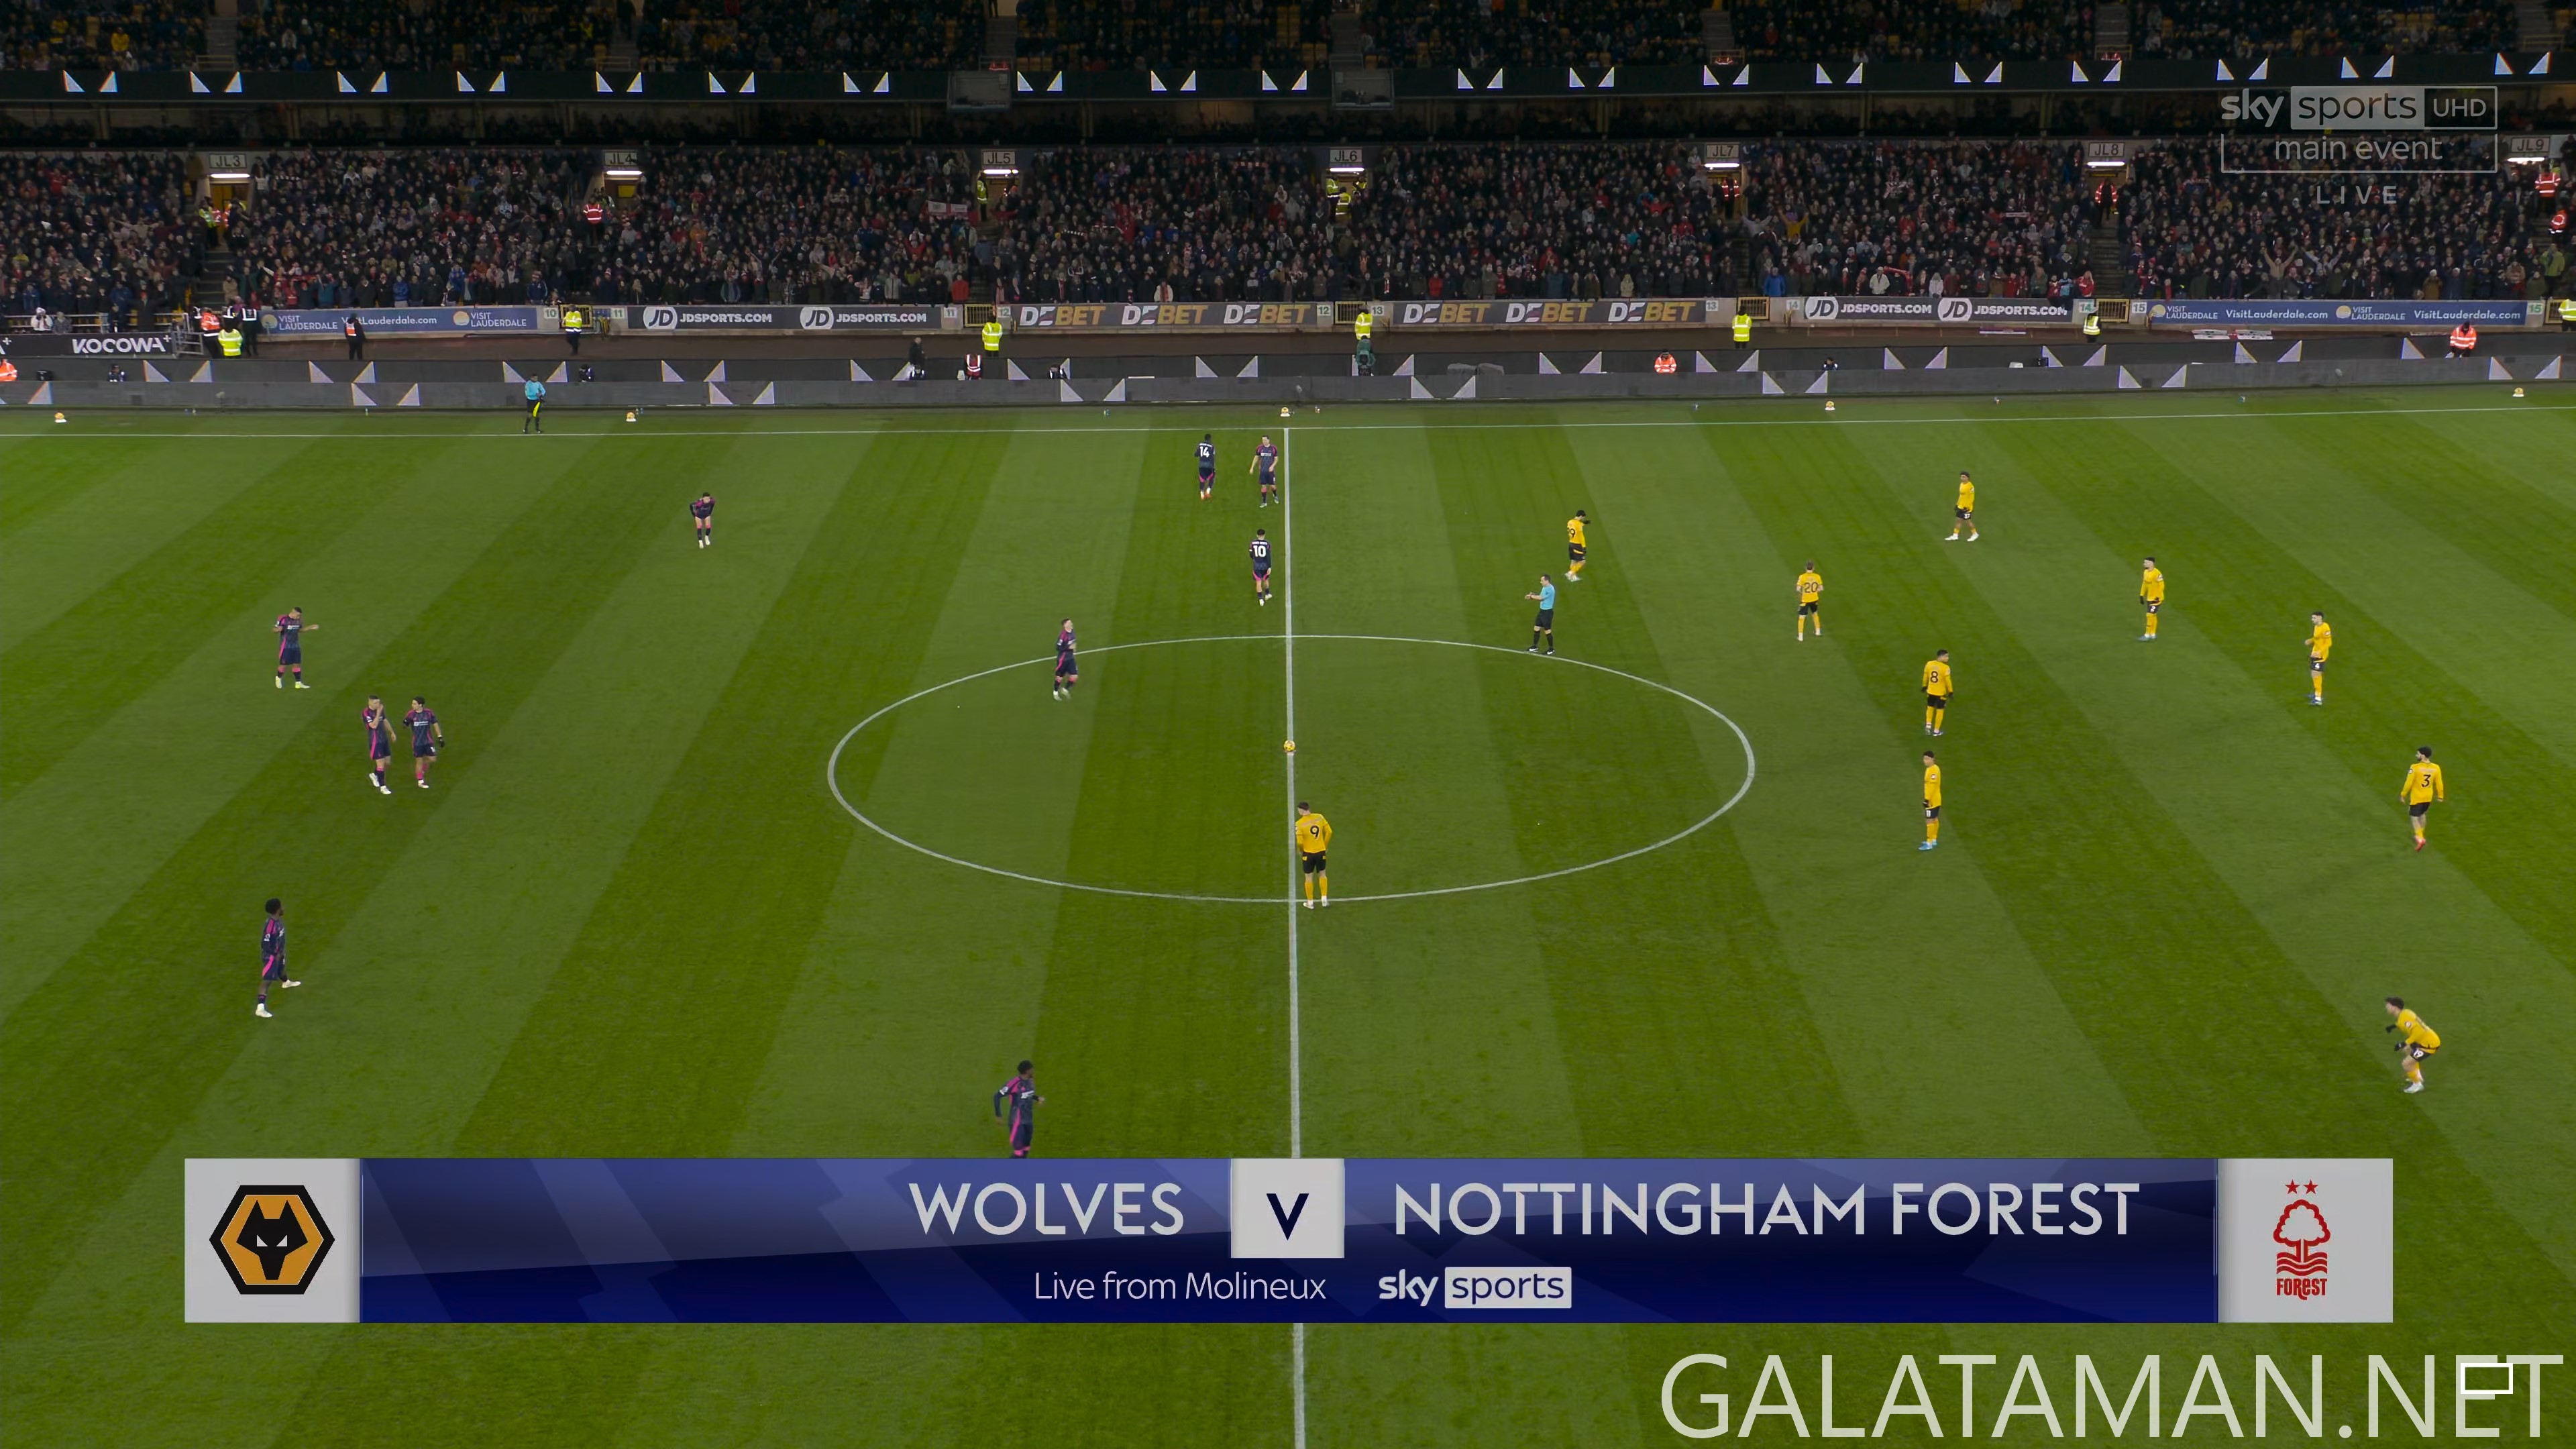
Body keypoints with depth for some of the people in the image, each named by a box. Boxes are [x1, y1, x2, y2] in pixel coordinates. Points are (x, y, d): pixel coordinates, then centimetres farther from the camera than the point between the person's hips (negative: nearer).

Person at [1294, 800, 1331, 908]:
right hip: (1321, 851, 3)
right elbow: (1329, 832, -1)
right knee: (1322, 875, 22)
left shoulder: (1300, 824, -18)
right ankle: (1324, 899, 23)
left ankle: (1310, 903, 22)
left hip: (1308, 853, -3)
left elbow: (1300, 842, -19)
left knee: (1309, 878, 12)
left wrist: (1300, 850, 3)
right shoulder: (1319, 817, -8)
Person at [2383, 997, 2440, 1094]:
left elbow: (2417, 1032, -31)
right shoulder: (2405, 1012, 5)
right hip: (2430, 1038, 10)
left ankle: (2417, 1085, 12)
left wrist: (2404, 1043, -26)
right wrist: (2394, 1026, 19)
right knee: (2407, 1050, 34)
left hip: (2429, 1044, -10)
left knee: (2406, 1063, -8)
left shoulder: (2404, 1018, -23)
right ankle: (2418, 1077, 42)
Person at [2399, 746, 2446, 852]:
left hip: (2416, 798, -5)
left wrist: (2403, 795, -2)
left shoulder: (2415, 768, -22)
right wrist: (2440, 796, 15)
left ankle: (2420, 838, -10)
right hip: (2428, 798, 5)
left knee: (2415, 818, 5)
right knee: (2422, 815, 28)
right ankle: (2420, 835, 41)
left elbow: (2409, 783, -16)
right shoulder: (2436, 768, -8)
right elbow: (2439, 784, 0)